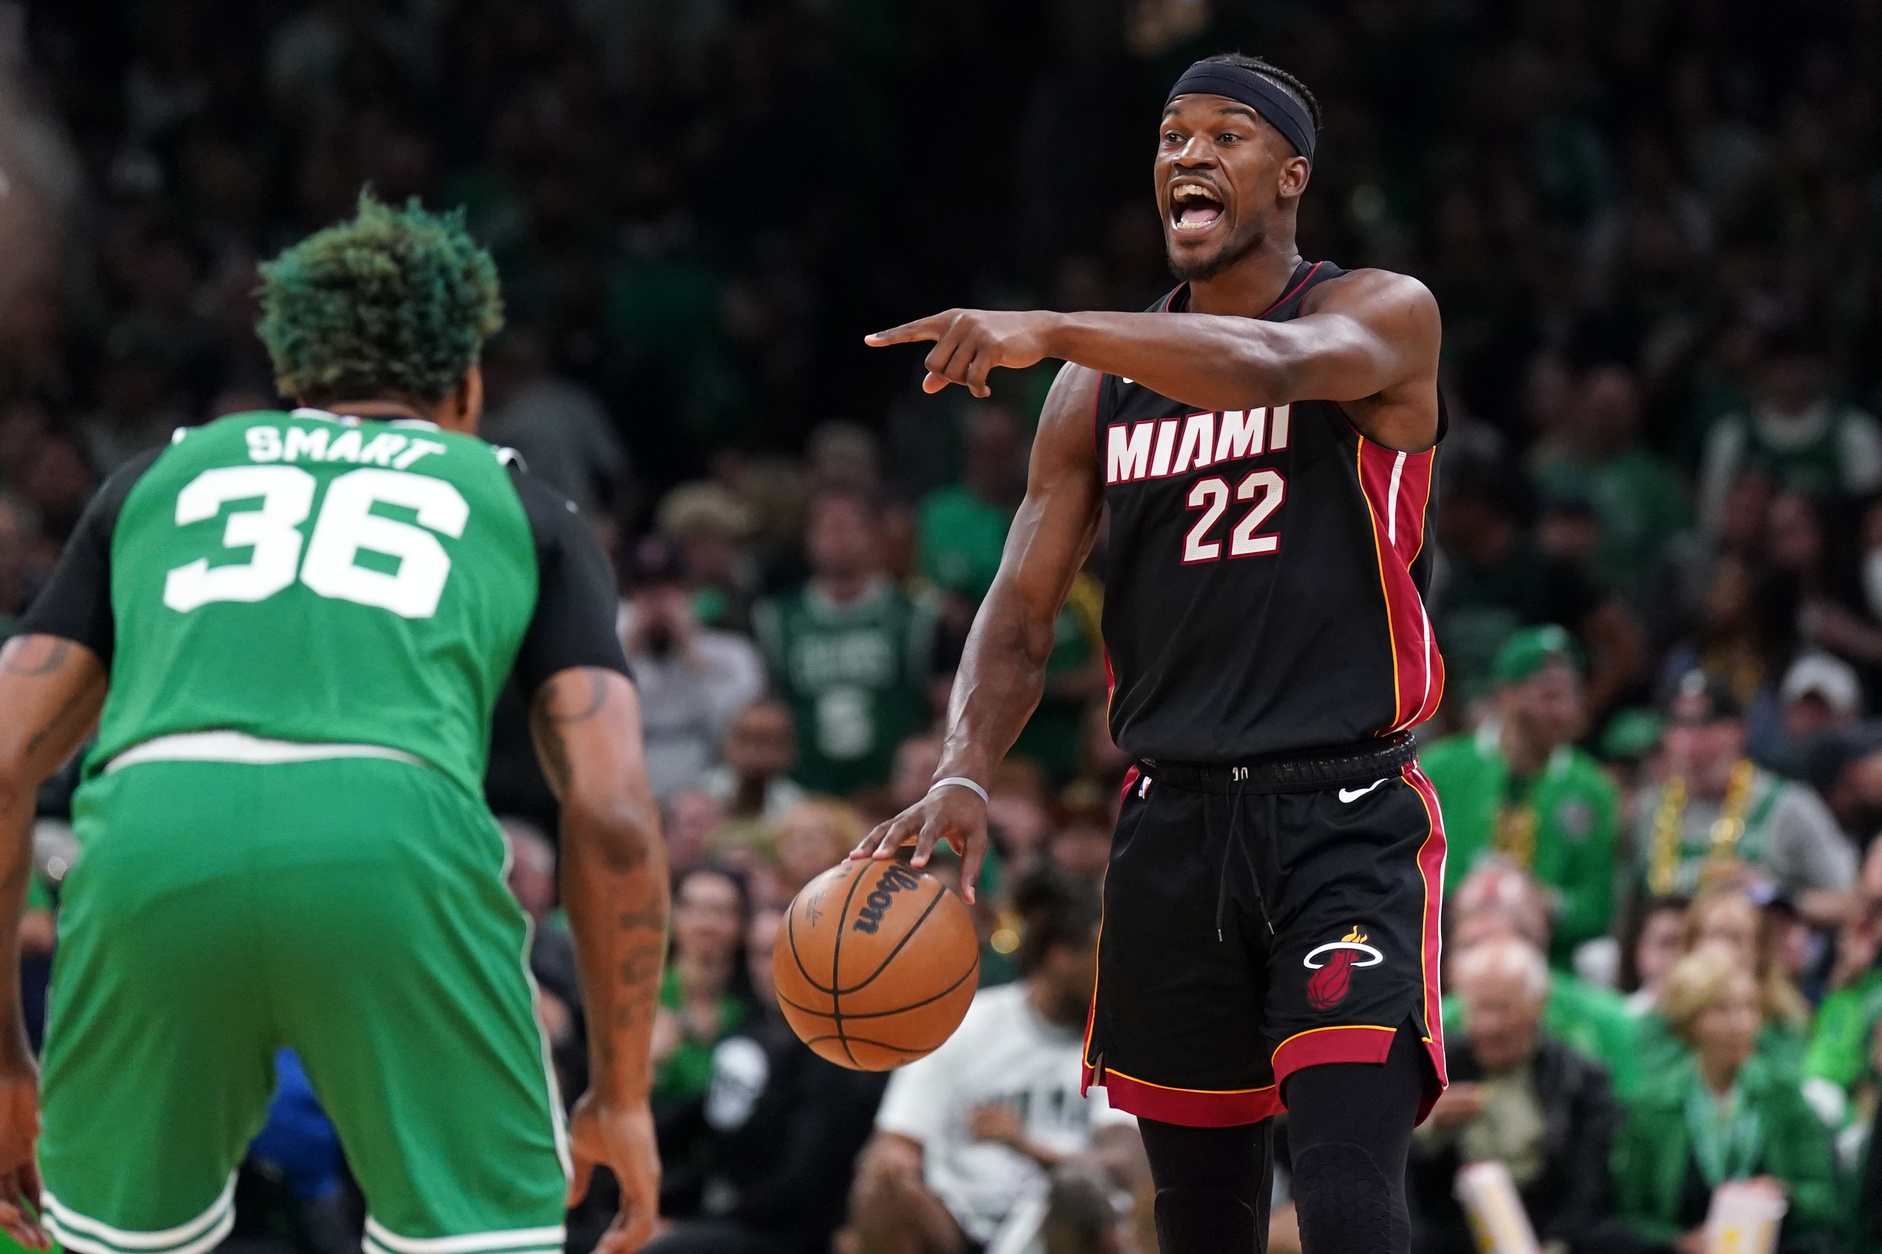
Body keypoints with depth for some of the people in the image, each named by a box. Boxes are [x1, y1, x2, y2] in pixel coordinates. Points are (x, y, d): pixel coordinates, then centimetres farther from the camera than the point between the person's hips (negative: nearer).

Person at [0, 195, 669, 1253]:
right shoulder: (521, 507, 28)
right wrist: (623, 1095, 24)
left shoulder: (159, 478, 33)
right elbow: (614, 814, 15)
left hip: (152, 826, 2)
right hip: (400, 841, -2)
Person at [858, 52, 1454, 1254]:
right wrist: (966, 775, -13)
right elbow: (1023, 613, 7)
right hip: (1174, 825, 5)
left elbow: (1271, 362, -25)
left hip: (1345, 819, -5)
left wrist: (1045, 331, -37)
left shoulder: (1384, 315, -2)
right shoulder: (1103, 386, 12)